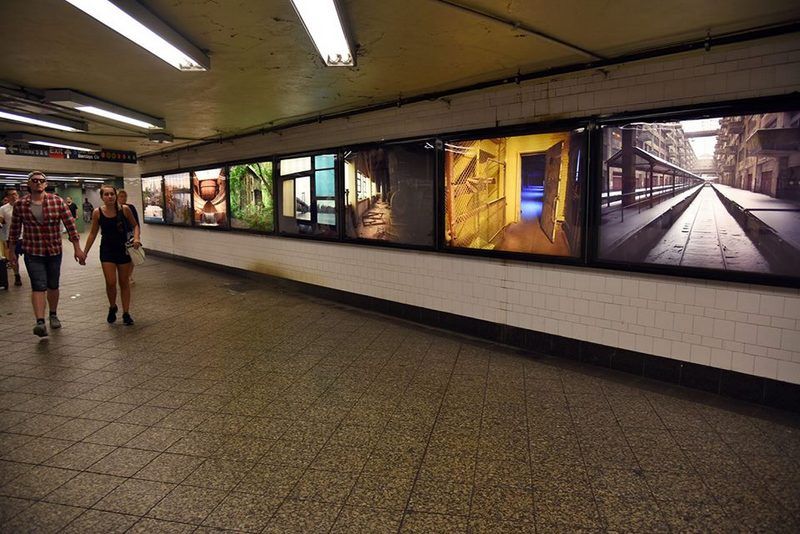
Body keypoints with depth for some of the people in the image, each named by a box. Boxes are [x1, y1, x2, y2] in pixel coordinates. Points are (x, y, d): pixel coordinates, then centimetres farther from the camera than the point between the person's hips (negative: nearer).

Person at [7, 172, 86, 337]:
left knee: (53, 286, 13)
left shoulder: (57, 202, -4)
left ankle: (53, 315, 32)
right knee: (38, 286, -12)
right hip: (33, 253, -1)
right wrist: (11, 251, 12)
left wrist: (77, 248, -7)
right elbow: (14, 229, 8)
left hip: (54, 251, 1)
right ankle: (40, 322, -15)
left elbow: (70, 225, -4)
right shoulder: (20, 204, -1)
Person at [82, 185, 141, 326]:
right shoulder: (97, 212, -5)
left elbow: (135, 225, 5)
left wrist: (136, 238, -15)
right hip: (107, 250, 0)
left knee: (124, 282, 8)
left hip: (124, 249, 0)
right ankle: (112, 307, 23)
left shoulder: (125, 209, -8)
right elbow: (93, 233, 5)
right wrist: (85, 252, 4)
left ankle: (126, 313, 20)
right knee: (111, 282, -5)